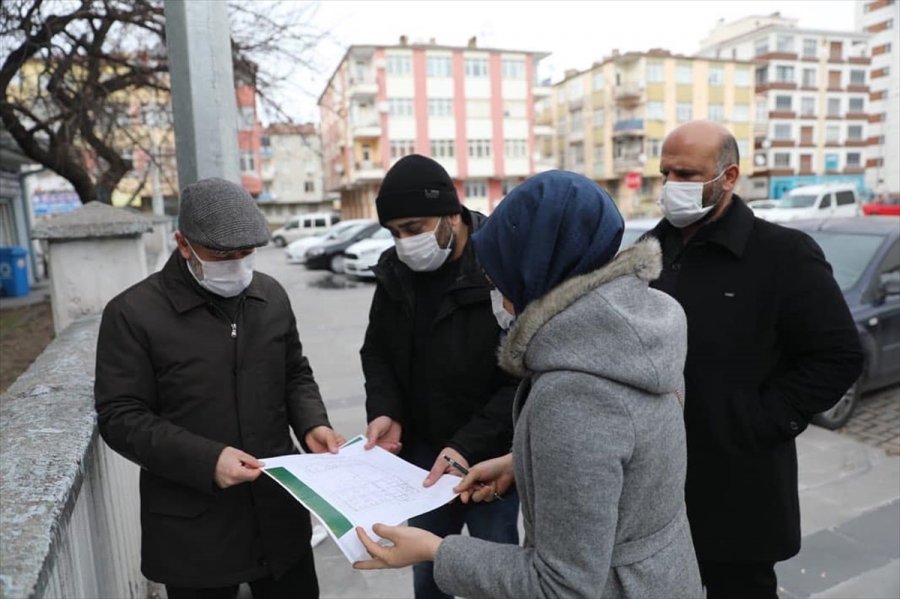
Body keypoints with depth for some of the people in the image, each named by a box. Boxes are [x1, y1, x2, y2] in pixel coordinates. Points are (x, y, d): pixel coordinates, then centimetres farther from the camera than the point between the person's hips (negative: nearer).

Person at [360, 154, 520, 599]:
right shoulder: (395, 271, 0)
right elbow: (377, 351, 9)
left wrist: (470, 445, -26)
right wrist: (384, 410, -8)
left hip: (490, 459, -5)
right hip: (420, 453, 5)